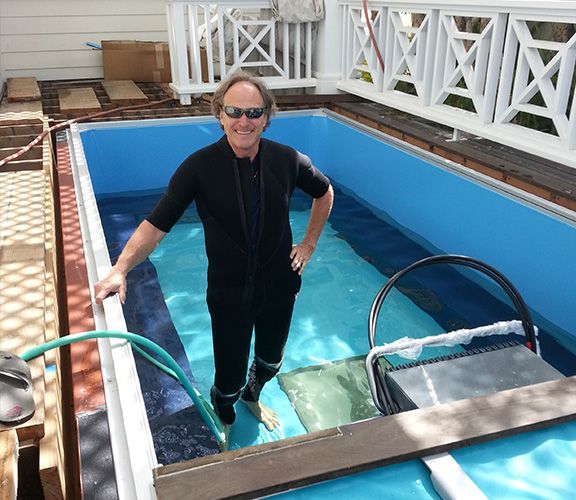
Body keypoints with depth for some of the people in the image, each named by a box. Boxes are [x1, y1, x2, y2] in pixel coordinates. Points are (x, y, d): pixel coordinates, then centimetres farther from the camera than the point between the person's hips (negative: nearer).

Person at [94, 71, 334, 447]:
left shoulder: (287, 160, -12)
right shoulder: (200, 167, -19)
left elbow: (325, 192, 8)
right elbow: (156, 224, -23)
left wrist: (309, 244, 5)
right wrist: (120, 270, -36)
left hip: (279, 286, 3)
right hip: (229, 292, -3)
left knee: (271, 362, 25)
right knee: (229, 379, 7)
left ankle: (253, 396, 61)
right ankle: (223, 417, 45)